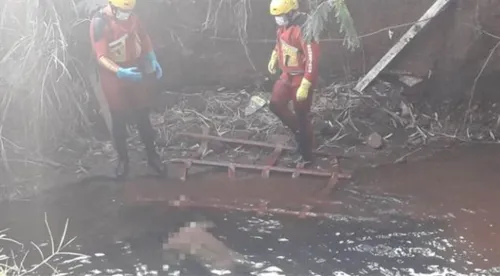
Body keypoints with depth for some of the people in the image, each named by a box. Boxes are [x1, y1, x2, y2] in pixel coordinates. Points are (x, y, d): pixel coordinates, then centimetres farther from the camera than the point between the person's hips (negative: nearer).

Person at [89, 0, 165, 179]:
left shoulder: (131, 16, -4)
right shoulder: (99, 22, -19)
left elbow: (144, 39, 11)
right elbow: (101, 57, -22)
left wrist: (153, 60, -3)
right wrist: (120, 72, -36)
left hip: (135, 75, 4)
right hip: (114, 79, -4)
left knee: (143, 117, 14)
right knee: (119, 120, 10)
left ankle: (152, 155, 29)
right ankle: (122, 159, 28)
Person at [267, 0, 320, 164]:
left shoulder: (304, 29, -27)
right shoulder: (284, 25, 1)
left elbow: (312, 59, -28)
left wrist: (305, 86, -28)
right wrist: (274, 58, 9)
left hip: (301, 78, -8)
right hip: (287, 75, 9)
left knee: (301, 116, 2)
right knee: (275, 104, 9)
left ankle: (306, 154, 18)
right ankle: (299, 131, 28)